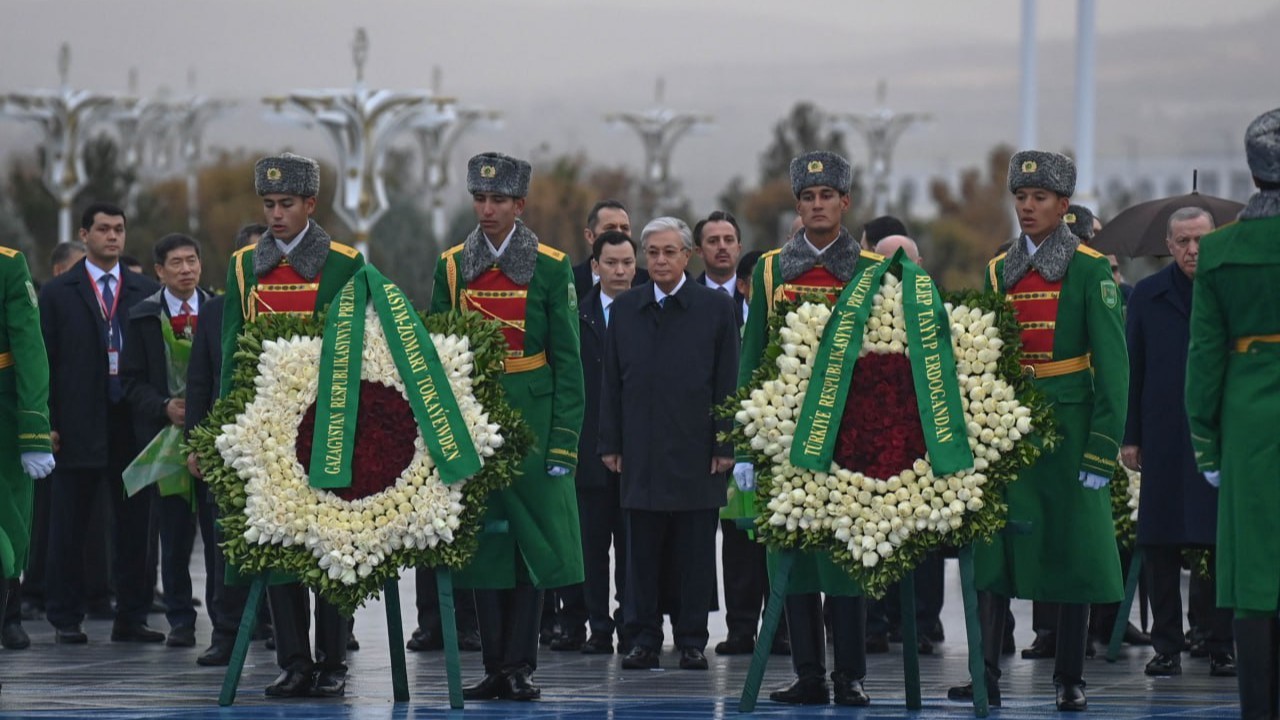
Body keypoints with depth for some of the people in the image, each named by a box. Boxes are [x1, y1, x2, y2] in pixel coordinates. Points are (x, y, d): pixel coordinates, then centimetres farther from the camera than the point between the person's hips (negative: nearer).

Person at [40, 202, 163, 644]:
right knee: (69, 527, 2)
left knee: (134, 523, 4)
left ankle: (131, 619, 11)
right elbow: (44, 361, 1)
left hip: (132, 422, 2)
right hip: (78, 425, -2)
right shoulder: (57, 293, 5)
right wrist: (47, 423, -6)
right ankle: (65, 619, 9)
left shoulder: (146, 293, 9)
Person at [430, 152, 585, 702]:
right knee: (482, 539, 3)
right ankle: (495, 669, 6)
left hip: (531, 416, -2)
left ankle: (519, 665, 1)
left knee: (531, 541, -3)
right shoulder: (452, 266, 7)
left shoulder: (550, 267, -1)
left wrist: (565, 440, -8)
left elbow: (567, 360, -2)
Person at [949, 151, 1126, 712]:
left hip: (1067, 425, -4)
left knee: (1072, 551, 1)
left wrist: (1104, 444, -12)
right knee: (993, 550, -2)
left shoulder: (1090, 269, -2)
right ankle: (986, 675, -2)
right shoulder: (998, 271, 12)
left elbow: (1112, 362, -6)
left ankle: (1070, 681, 6)